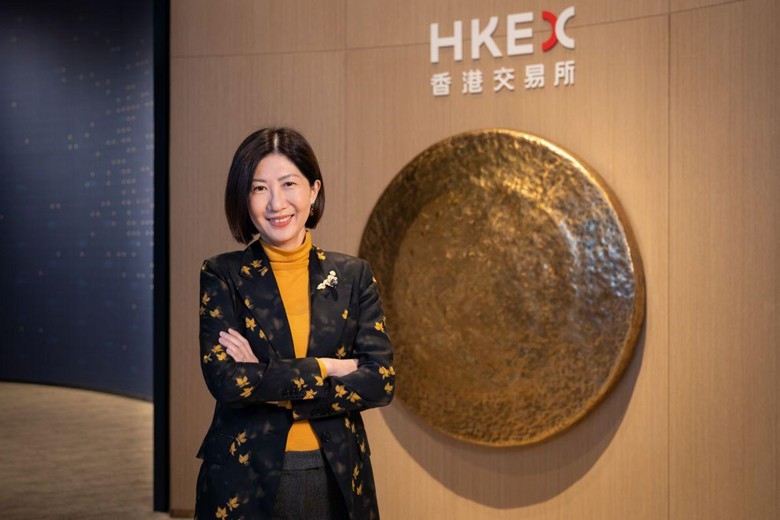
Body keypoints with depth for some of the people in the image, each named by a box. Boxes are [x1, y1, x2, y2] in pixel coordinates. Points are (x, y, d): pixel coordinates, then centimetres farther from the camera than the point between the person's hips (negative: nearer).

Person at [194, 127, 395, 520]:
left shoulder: (352, 275, 2)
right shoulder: (223, 275, -4)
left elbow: (381, 381, -8)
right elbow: (225, 380, -16)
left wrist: (268, 381, -15)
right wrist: (325, 368, -13)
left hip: (337, 477, 2)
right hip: (245, 480, -2)